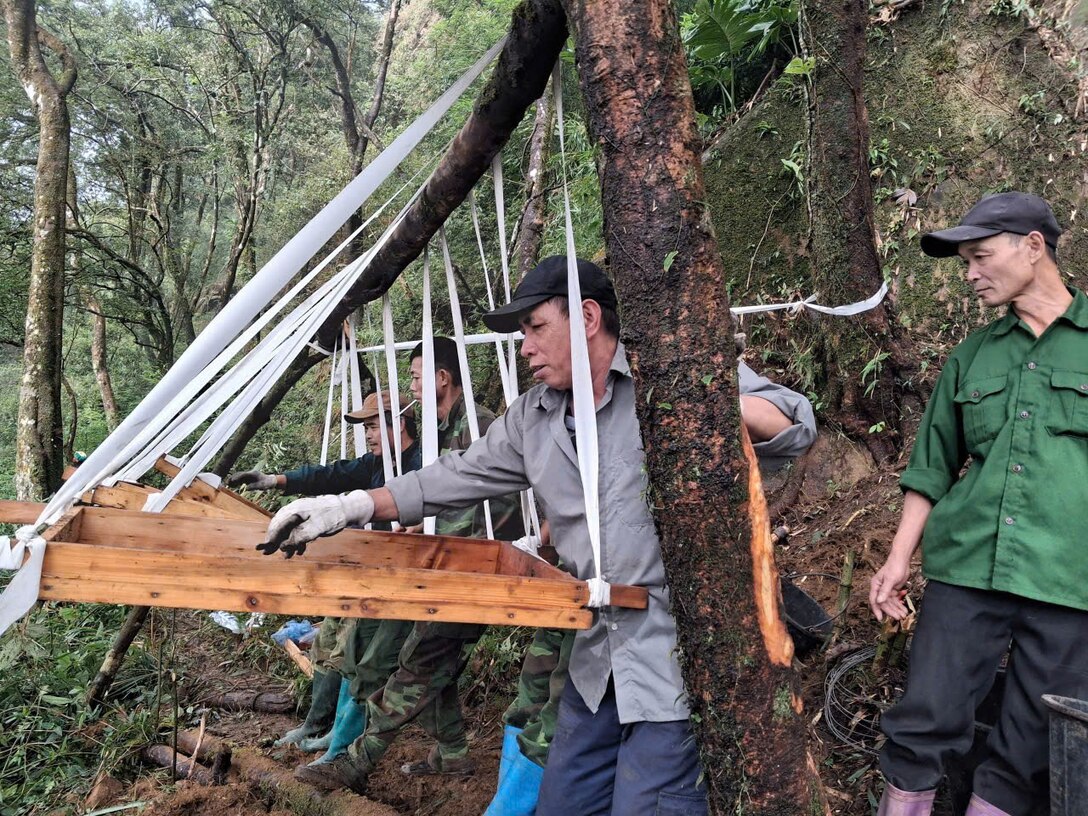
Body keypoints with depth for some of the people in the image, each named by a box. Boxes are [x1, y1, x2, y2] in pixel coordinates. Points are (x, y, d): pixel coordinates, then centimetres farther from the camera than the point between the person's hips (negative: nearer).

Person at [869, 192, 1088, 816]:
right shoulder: (973, 356, 14)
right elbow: (935, 464, 16)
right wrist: (900, 558, 10)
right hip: (966, 569, 2)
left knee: (1033, 752, 6)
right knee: (927, 721, 0)